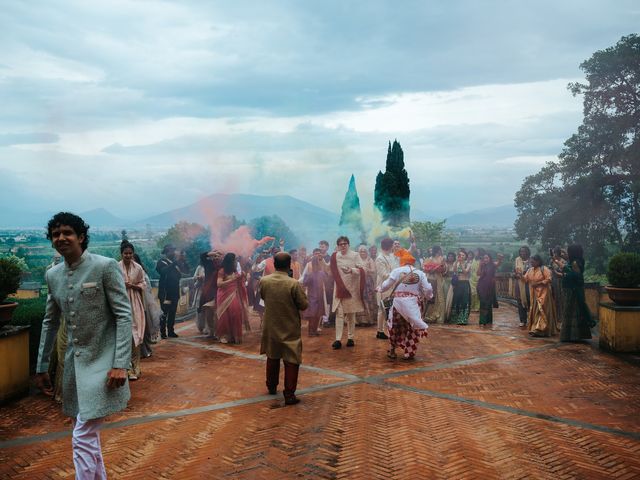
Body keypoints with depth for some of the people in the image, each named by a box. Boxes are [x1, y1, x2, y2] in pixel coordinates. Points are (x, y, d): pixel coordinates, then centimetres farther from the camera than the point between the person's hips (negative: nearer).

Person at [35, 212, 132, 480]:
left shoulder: (106, 267, -12)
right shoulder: (52, 275, 7)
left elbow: (124, 315, -13)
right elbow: (50, 322, 16)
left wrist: (121, 364, -19)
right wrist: (41, 367, 18)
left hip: (101, 361, -7)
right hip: (74, 362, 7)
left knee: (83, 438, -10)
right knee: (87, 432, 18)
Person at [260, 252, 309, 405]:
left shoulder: (264, 281, -9)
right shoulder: (294, 284, -22)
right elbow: (304, 305, -13)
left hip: (271, 327, 4)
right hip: (290, 329, -4)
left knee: (272, 358, 22)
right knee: (291, 361, 4)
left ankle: (271, 387, 36)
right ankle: (289, 394, 2)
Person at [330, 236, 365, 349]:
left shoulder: (355, 255, 0)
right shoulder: (334, 256, 2)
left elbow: (361, 270, -7)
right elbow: (334, 273, 0)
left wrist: (351, 270, -26)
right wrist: (342, 287, -8)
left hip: (353, 288, 0)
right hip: (339, 288, 0)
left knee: (351, 314, 5)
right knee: (339, 313, -7)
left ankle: (350, 338, 12)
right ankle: (338, 339, -11)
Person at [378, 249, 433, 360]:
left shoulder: (397, 271, -1)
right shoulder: (420, 273, 2)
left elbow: (387, 284, 3)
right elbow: (428, 289, 1)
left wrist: (379, 288, 23)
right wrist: (427, 297, 21)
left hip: (399, 302, 0)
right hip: (414, 304, 0)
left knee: (395, 327, 16)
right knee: (412, 328, 11)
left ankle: (392, 351, 23)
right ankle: (409, 353, 12)